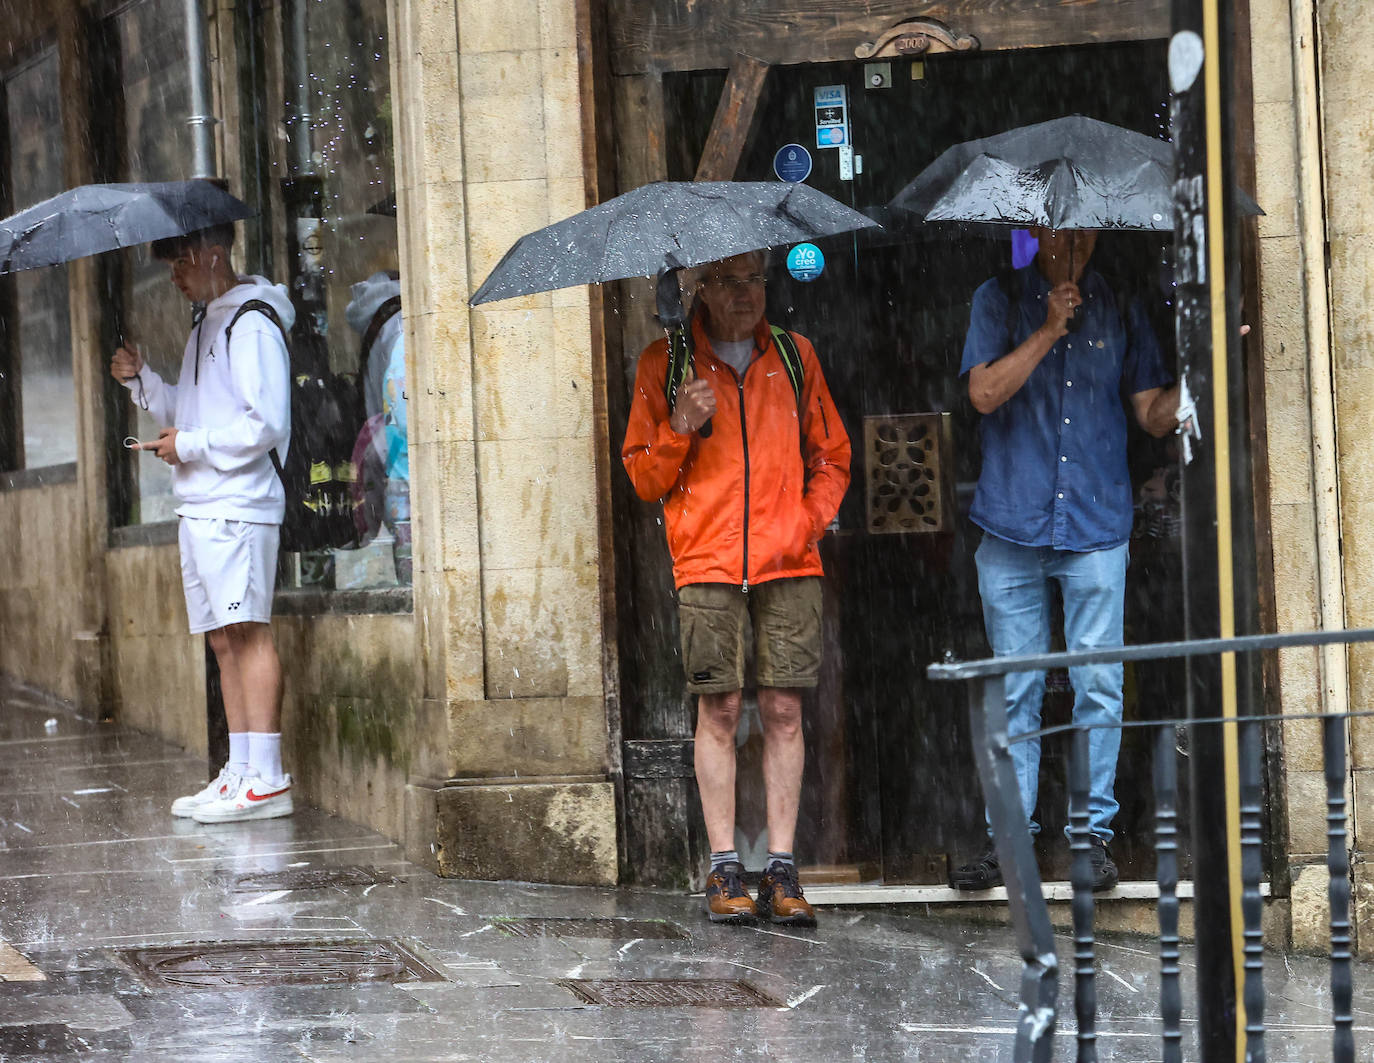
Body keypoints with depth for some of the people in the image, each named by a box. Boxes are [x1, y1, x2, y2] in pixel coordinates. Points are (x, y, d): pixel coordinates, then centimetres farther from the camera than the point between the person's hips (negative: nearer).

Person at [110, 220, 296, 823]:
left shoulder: (251, 325, -9)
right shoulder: (204, 325, 21)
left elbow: (266, 423, -17)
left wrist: (188, 447, -12)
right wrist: (141, 380, 13)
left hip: (238, 505, -10)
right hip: (199, 505, 10)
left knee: (247, 631, -13)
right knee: (223, 638, 8)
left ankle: (267, 780, -15)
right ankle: (240, 773, 10)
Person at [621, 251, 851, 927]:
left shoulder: (793, 357, 11)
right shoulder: (664, 364, 5)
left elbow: (831, 458, 16)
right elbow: (645, 478, 7)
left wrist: (808, 522, 0)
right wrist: (678, 428, -11)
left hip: (789, 565, 2)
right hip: (706, 564, -1)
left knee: (783, 710, -1)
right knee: (719, 712, -3)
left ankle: (782, 870, 2)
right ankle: (724, 870, 2)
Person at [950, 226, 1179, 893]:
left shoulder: (1120, 310, 9)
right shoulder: (1000, 301, 6)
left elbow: (1154, 415, 8)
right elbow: (985, 392, -7)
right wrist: (1049, 329, -12)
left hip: (1096, 526, 0)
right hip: (1012, 526, 0)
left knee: (1098, 685, -2)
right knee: (1016, 689, 4)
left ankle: (1093, 832, 6)